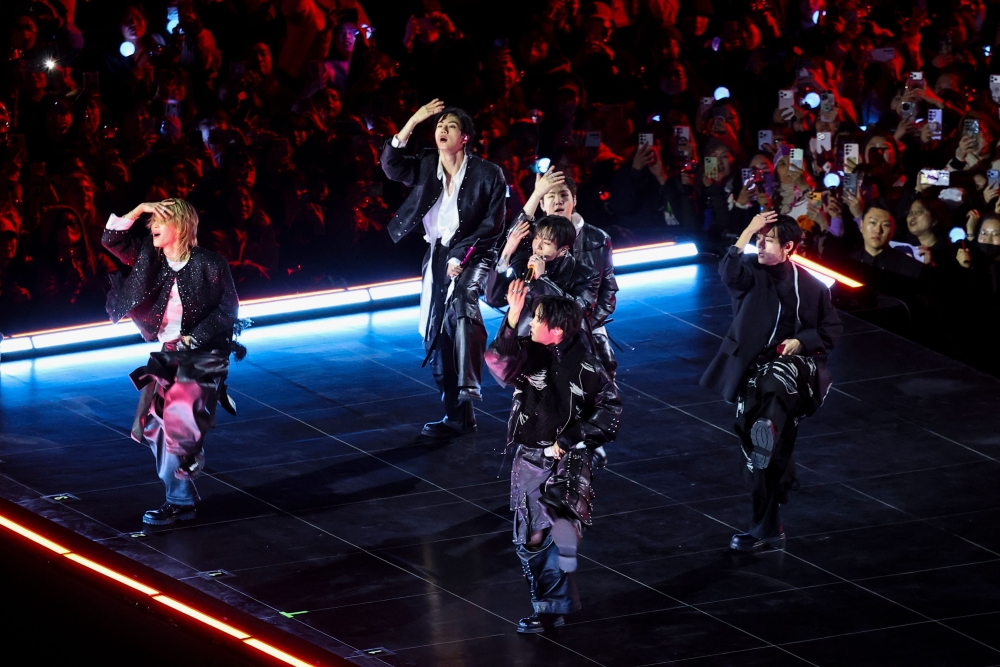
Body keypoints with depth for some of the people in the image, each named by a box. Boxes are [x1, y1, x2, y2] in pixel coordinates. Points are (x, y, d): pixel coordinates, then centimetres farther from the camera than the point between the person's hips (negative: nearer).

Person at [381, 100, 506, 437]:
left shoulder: (487, 173, -10)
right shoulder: (426, 166, 3)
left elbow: (492, 223, -10)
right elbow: (391, 165, -11)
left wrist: (461, 256, -17)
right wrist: (413, 122, -17)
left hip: (473, 254, -6)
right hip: (437, 256, 6)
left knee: (461, 301, -36)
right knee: (437, 337, 5)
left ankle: (468, 388, -43)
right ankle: (457, 416, 15)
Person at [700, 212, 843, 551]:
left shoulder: (811, 285, 3)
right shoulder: (751, 273, 3)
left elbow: (832, 329, 10)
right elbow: (729, 273, -21)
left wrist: (801, 341, -8)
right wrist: (747, 232, -26)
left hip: (796, 362, -1)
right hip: (754, 367, 1)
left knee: (775, 380, -41)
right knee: (755, 456, 3)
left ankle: (769, 431, -57)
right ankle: (768, 528, 11)